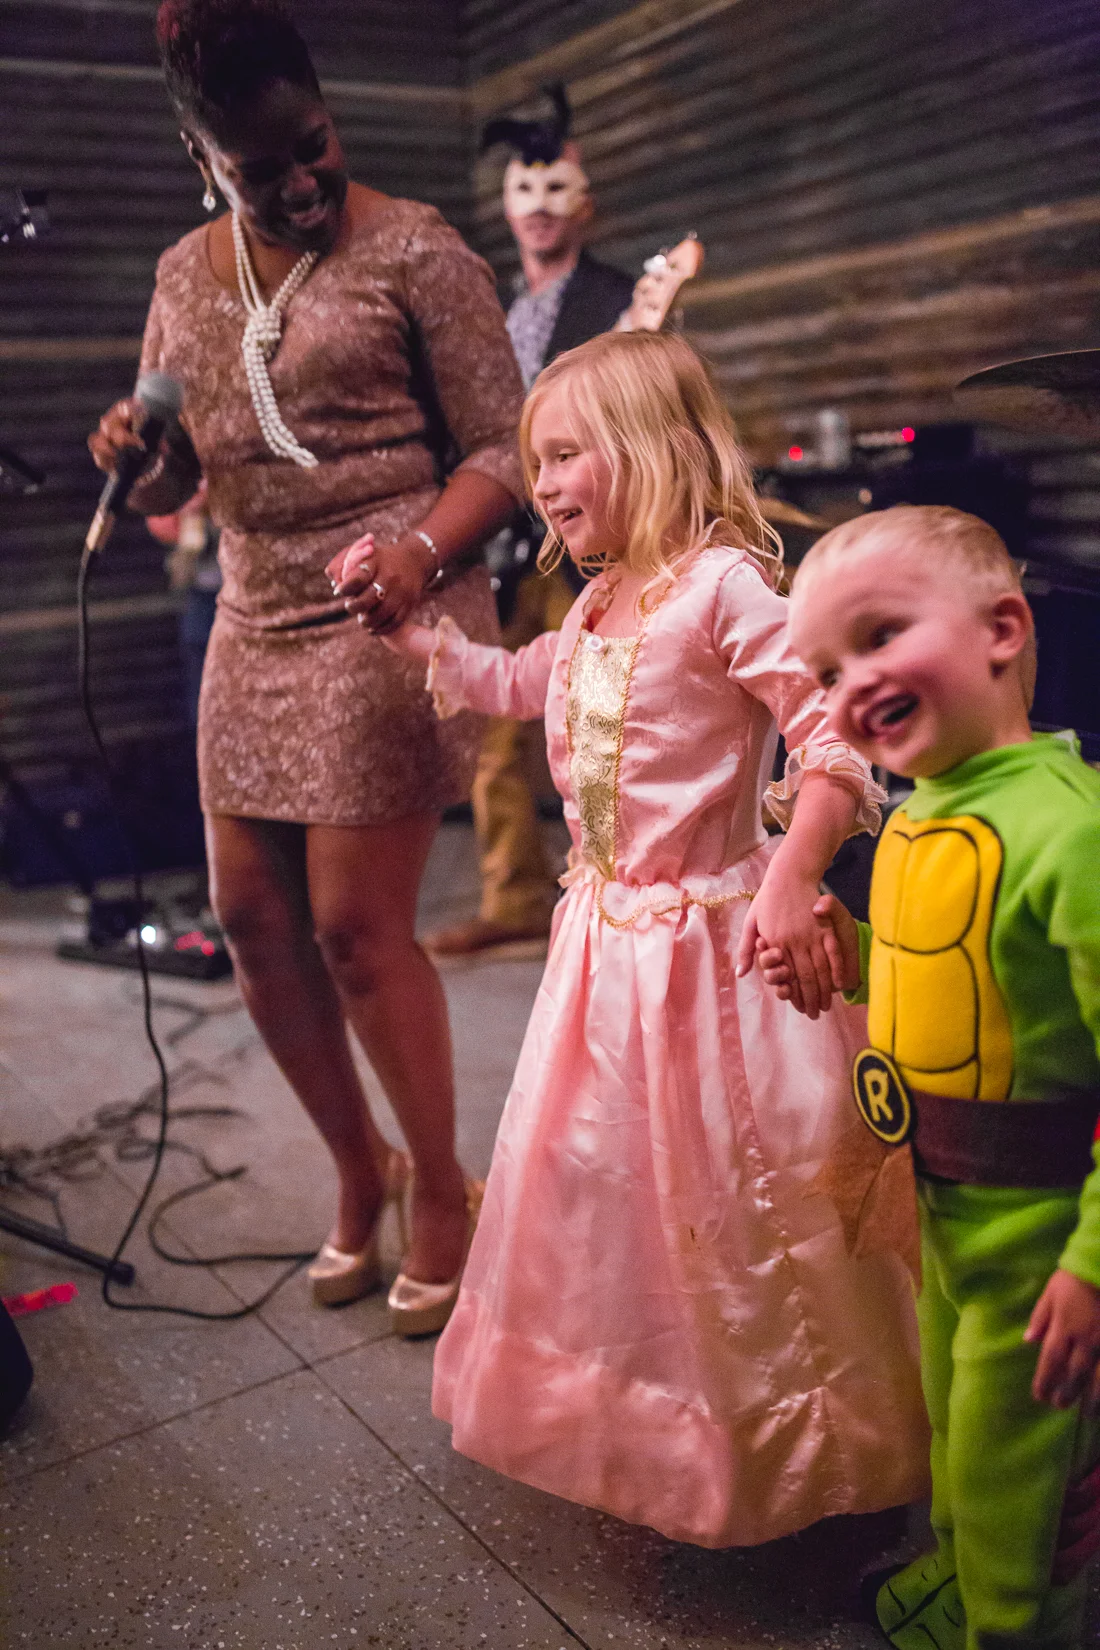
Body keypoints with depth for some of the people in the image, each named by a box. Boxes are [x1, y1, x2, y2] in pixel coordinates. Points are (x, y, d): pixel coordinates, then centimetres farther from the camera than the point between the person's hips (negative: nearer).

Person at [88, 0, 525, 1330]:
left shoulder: (412, 252, -4)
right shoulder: (184, 279, 13)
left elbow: (503, 449, -6)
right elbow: (173, 475, 17)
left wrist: (421, 549, -25)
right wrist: (134, 460, -6)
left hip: (388, 620, -6)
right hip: (255, 624, 7)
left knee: (354, 927, -6)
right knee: (251, 914, 7)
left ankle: (440, 1192, 17)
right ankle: (358, 1168, 28)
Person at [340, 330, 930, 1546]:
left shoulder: (722, 587, -17)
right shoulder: (599, 607, 10)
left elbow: (838, 736, -22)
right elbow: (514, 684, 27)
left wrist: (791, 877, -32)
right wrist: (402, 623, 19)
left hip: (706, 939, -9)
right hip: (604, 939, 9)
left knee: (718, 1191, 4)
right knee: (593, 1176, 20)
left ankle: (763, 1439, 29)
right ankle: (636, 1412, 43)